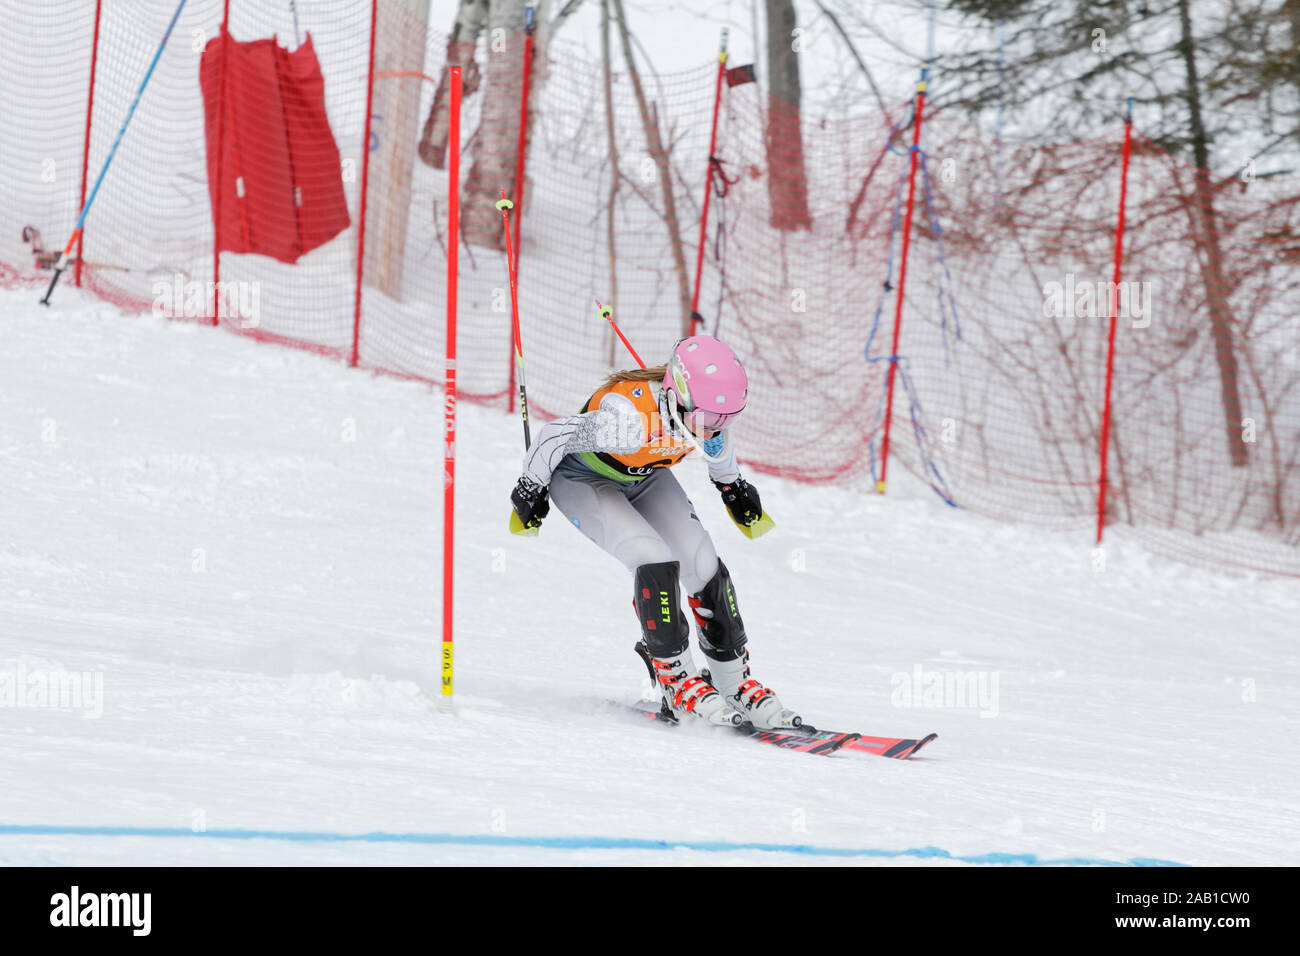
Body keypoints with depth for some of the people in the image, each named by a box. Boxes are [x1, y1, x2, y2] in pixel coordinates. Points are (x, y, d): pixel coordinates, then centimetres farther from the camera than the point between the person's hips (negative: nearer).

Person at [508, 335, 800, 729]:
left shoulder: (704, 406, -22)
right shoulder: (631, 418, -43)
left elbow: (717, 439, 4)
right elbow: (554, 435, -31)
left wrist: (731, 485, 20)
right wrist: (531, 491, -16)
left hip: (645, 478, 6)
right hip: (582, 480, -6)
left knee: (705, 567, -7)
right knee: (656, 561, -25)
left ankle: (736, 684, 4)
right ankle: (677, 681, -12)